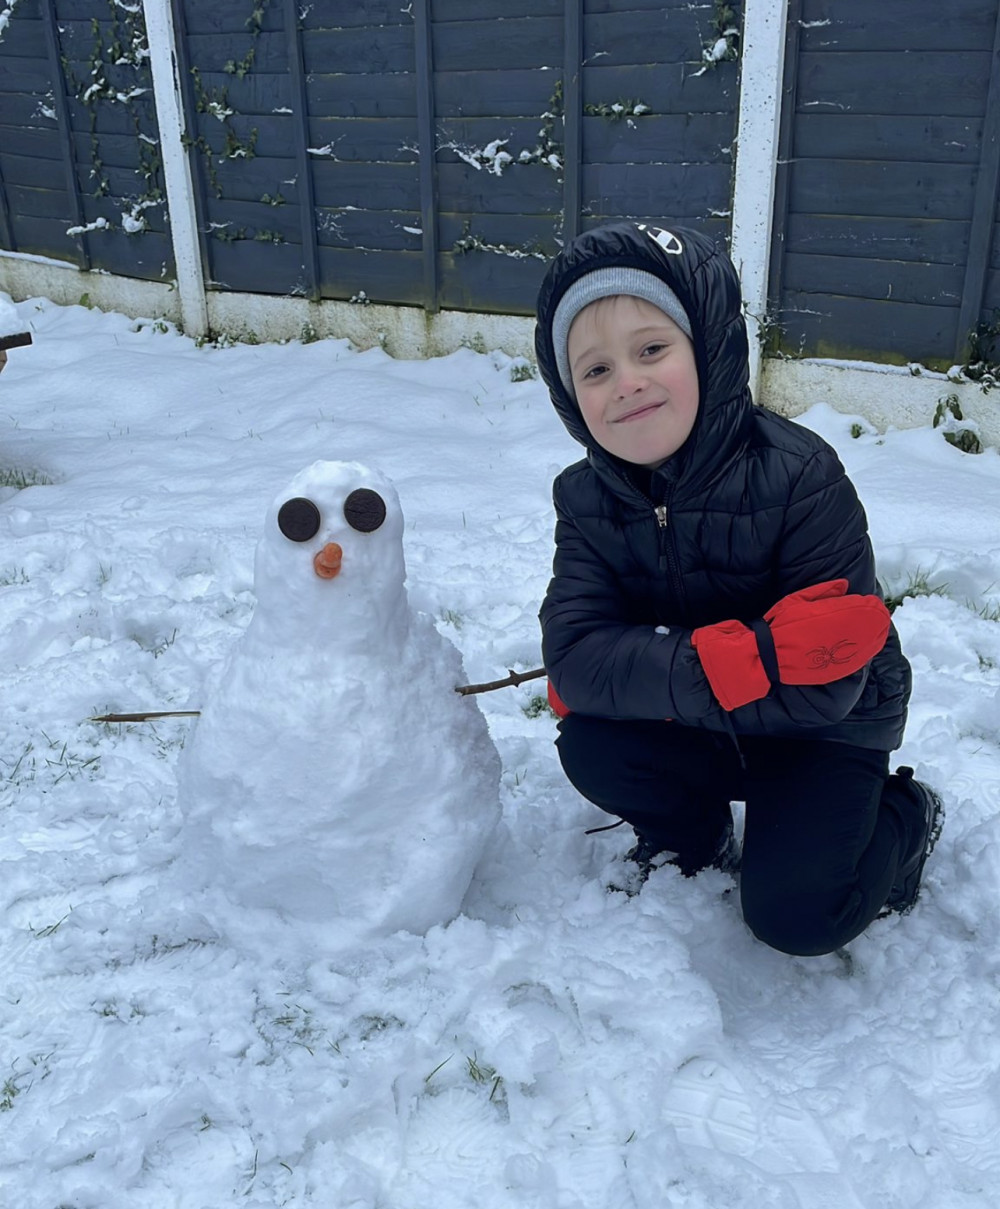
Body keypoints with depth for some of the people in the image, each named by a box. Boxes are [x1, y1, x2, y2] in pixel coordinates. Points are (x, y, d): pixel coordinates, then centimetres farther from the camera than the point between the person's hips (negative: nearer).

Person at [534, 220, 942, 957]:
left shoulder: (801, 478, -27)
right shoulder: (587, 499, -12)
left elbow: (823, 690, -29)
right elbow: (572, 657, -26)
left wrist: (640, 673, -31)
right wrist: (735, 661, -37)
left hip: (823, 732, -3)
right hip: (700, 728, 4)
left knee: (793, 914, -19)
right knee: (591, 749, -23)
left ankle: (905, 818, 14)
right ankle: (694, 836, 10)